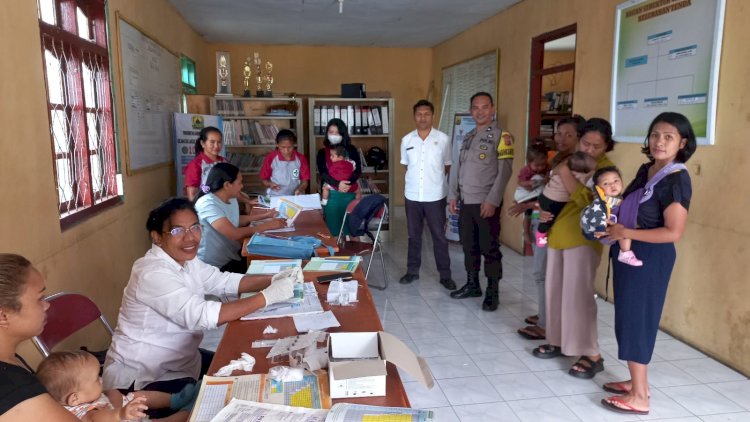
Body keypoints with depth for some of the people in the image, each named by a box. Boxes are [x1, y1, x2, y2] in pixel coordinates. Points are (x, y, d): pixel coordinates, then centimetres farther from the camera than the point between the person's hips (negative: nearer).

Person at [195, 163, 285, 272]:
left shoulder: (230, 199, 5)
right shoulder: (208, 204, -23)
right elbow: (234, 234, -29)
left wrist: (263, 216, 12)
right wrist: (267, 225, -21)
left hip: (232, 257, 9)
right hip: (214, 267, -8)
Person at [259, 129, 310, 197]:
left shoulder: (301, 159, 0)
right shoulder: (270, 158, -2)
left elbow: (304, 181, 3)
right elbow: (264, 179, 7)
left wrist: (300, 189, -17)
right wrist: (270, 184, -14)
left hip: (295, 197, 1)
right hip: (275, 197, -1)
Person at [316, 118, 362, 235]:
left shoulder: (351, 150, 7)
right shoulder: (322, 152, 5)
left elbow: (358, 170, -2)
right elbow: (323, 173, -7)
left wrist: (348, 183, -20)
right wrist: (337, 184, -23)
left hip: (349, 194, 0)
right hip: (331, 194, 0)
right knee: (333, 228, 3)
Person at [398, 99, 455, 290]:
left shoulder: (443, 139, -4)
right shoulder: (406, 140, 2)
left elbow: (447, 166, 6)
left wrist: (434, 180, 5)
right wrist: (415, 180, 7)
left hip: (435, 196, -2)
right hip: (412, 196, 2)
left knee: (439, 236, 5)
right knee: (413, 235, 13)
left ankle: (445, 275, 16)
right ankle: (412, 271, 26)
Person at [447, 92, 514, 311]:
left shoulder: (501, 136, -6)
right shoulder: (468, 136, 15)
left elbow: (505, 171, -13)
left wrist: (492, 200, -19)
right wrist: (453, 194, 11)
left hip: (486, 203, -7)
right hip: (466, 202, 7)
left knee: (490, 248, 0)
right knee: (469, 246, 14)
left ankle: (492, 292, 10)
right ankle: (472, 284, 28)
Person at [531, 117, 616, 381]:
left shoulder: (606, 170, -9)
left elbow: (587, 201, -24)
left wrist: (565, 173, -23)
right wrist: (543, 210, 3)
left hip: (582, 239, -7)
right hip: (558, 234, 7)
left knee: (578, 295, -9)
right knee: (554, 290, 13)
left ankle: (592, 355, 1)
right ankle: (558, 340, 27)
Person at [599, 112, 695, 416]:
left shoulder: (677, 180, -18)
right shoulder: (646, 170, 7)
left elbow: (673, 232, -23)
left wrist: (626, 232, -22)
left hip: (650, 257, -9)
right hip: (630, 252, 9)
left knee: (636, 318, -2)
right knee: (630, 317, 16)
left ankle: (639, 397, 10)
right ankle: (638, 381, 30)